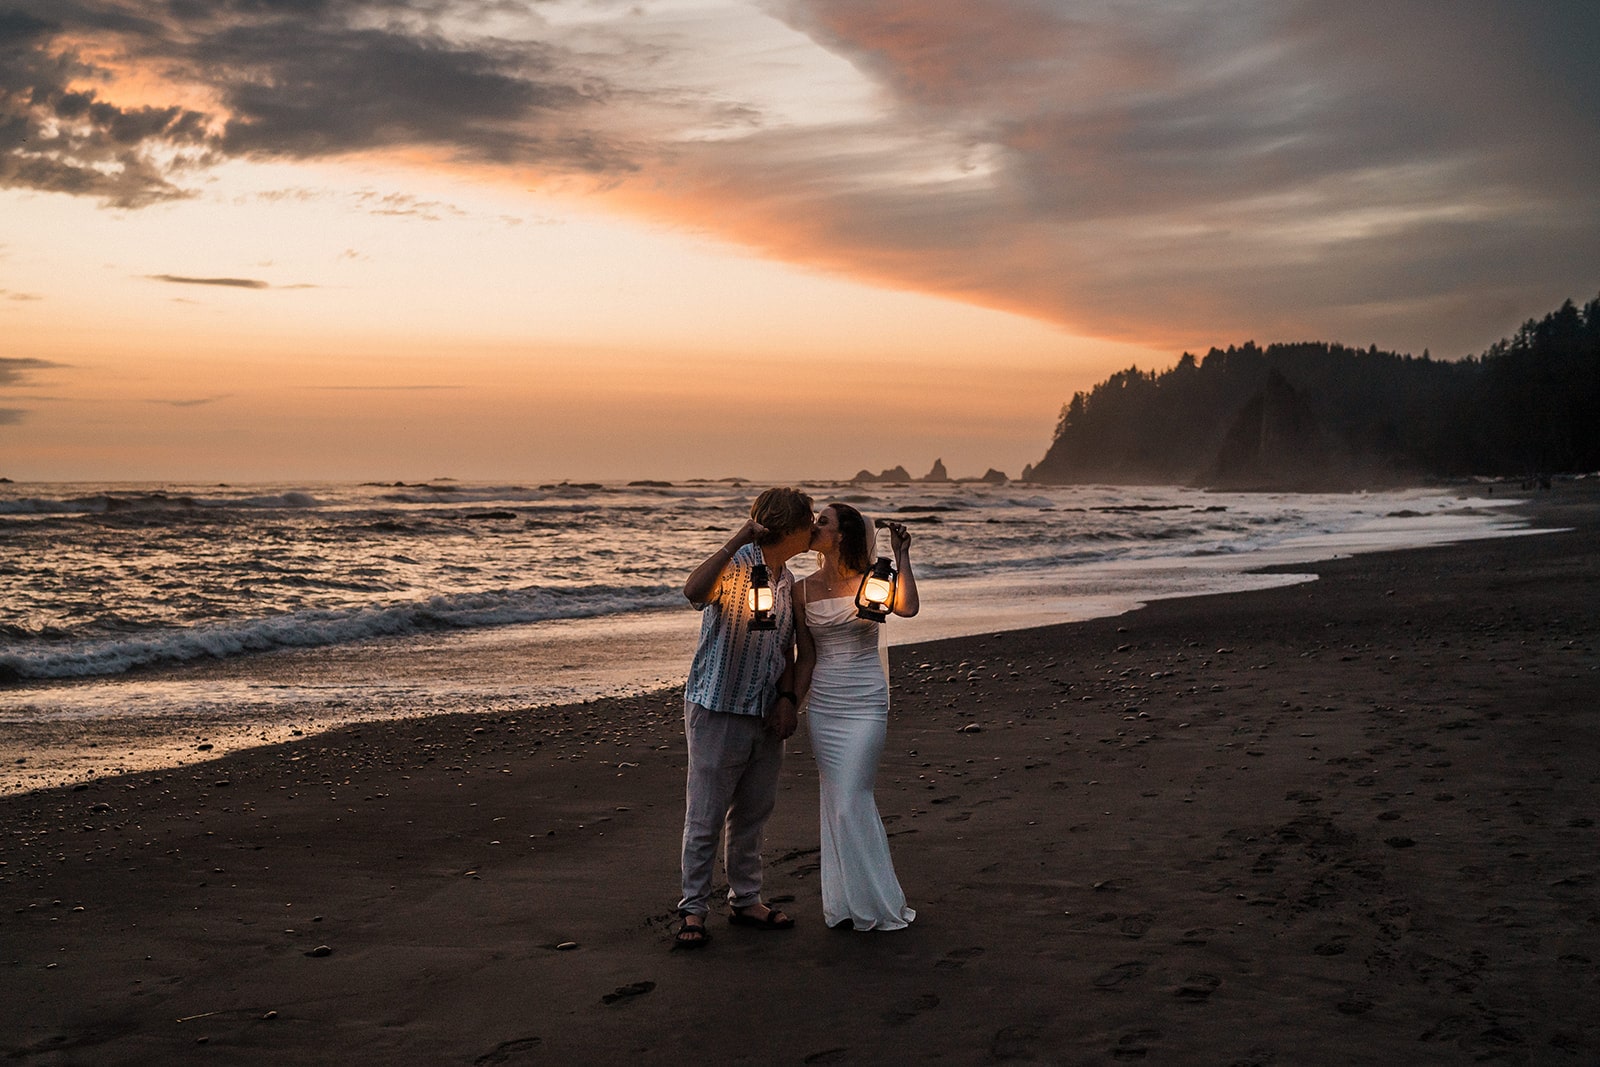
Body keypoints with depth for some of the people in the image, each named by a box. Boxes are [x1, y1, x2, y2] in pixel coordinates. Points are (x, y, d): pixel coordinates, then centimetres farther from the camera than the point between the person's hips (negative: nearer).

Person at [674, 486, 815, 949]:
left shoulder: (787, 581, 9)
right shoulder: (734, 566, -16)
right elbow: (694, 591, -39)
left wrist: (787, 698, 0)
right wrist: (741, 537, -38)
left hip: (765, 718, 7)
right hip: (718, 713, -7)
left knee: (753, 814, 15)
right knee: (705, 818, 0)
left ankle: (746, 900, 27)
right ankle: (693, 910, 10)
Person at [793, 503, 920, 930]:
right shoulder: (803, 591, 4)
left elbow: (907, 608, -27)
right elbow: (805, 658, 8)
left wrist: (902, 555, -21)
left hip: (865, 704, -4)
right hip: (822, 705, 4)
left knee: (851, 802, -6)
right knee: (836, 802, 8)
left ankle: (875, 904, 9)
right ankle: (847, 903, 20)